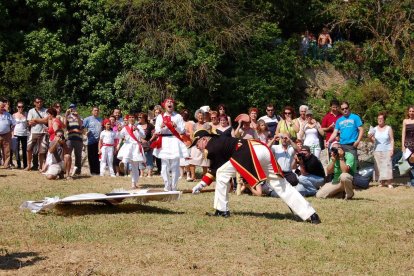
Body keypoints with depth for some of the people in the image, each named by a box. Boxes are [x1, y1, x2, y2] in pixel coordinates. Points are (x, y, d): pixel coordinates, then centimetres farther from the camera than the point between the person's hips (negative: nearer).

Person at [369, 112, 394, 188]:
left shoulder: (388, 128, 2)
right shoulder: (375, 129, 7)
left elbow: (392, 140, 2)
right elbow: (373, 141, 8)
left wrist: (392, 149, -7)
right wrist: (370, 137, -13)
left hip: (387, 151, -2)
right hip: (377, 151, 3)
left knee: (387, 166, -8)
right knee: (379, 167, -2)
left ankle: (389, 183, -9)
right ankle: (381, 182, 1)